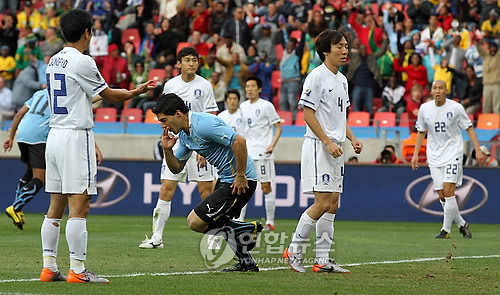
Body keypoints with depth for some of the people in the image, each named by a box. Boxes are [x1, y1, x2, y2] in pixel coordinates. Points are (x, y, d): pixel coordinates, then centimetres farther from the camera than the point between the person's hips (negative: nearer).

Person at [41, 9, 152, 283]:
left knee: (55, 206, 10)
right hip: (76, 136, -8)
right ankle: (77, 271, -9)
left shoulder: (54, 61, 12)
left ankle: (49, 267, 10)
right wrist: (137, 91, 13)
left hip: (54, 134, 8)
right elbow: (109, 95, -3)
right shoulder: (82, 62, -12)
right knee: (79, 206, -7)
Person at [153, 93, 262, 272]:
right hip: (225, 178, 11)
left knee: (195, 222, -10)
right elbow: (177, 168, 17)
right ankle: (247, 263, 22)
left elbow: (239, 141, -29)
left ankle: (248, 230, -1)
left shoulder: (203, 125, -21)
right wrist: (167, 150, -2)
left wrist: (241, 176, -24)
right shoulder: (184, 134, 10)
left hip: (240, 181, -11)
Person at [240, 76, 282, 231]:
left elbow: (278, 128, -5)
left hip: (263, 151, -5)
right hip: (247, 151, 5)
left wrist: (272, 145, -18)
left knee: (266, 187, -2)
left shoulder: (266, 106, -5)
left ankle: (270, 221, 6)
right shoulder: (243, 106, 12)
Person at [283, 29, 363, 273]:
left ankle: (323, 260, 9)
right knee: (323, 203, -14)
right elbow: (308, 114, -14)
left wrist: (352, 138, 9)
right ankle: (294, 249, -1)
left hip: (335, 148, 9)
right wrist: (328, 142, -18)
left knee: (333, 204, 6)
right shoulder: (317, 77, -10)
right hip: (318, 146, -9)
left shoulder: (342, 79, 16)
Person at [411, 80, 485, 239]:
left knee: (448, 191, -16)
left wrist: (478, 150, -7)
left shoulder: (456, 107, -6)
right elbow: (421, 132, 14)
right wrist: (416, 154, 9)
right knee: (442, 196, -1)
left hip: (453, 153, -4)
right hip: (434, 156, 4)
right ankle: (462, 224, 17)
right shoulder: (425, 108, 3)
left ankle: (446, 229, -7)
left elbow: (469, 128, 0)